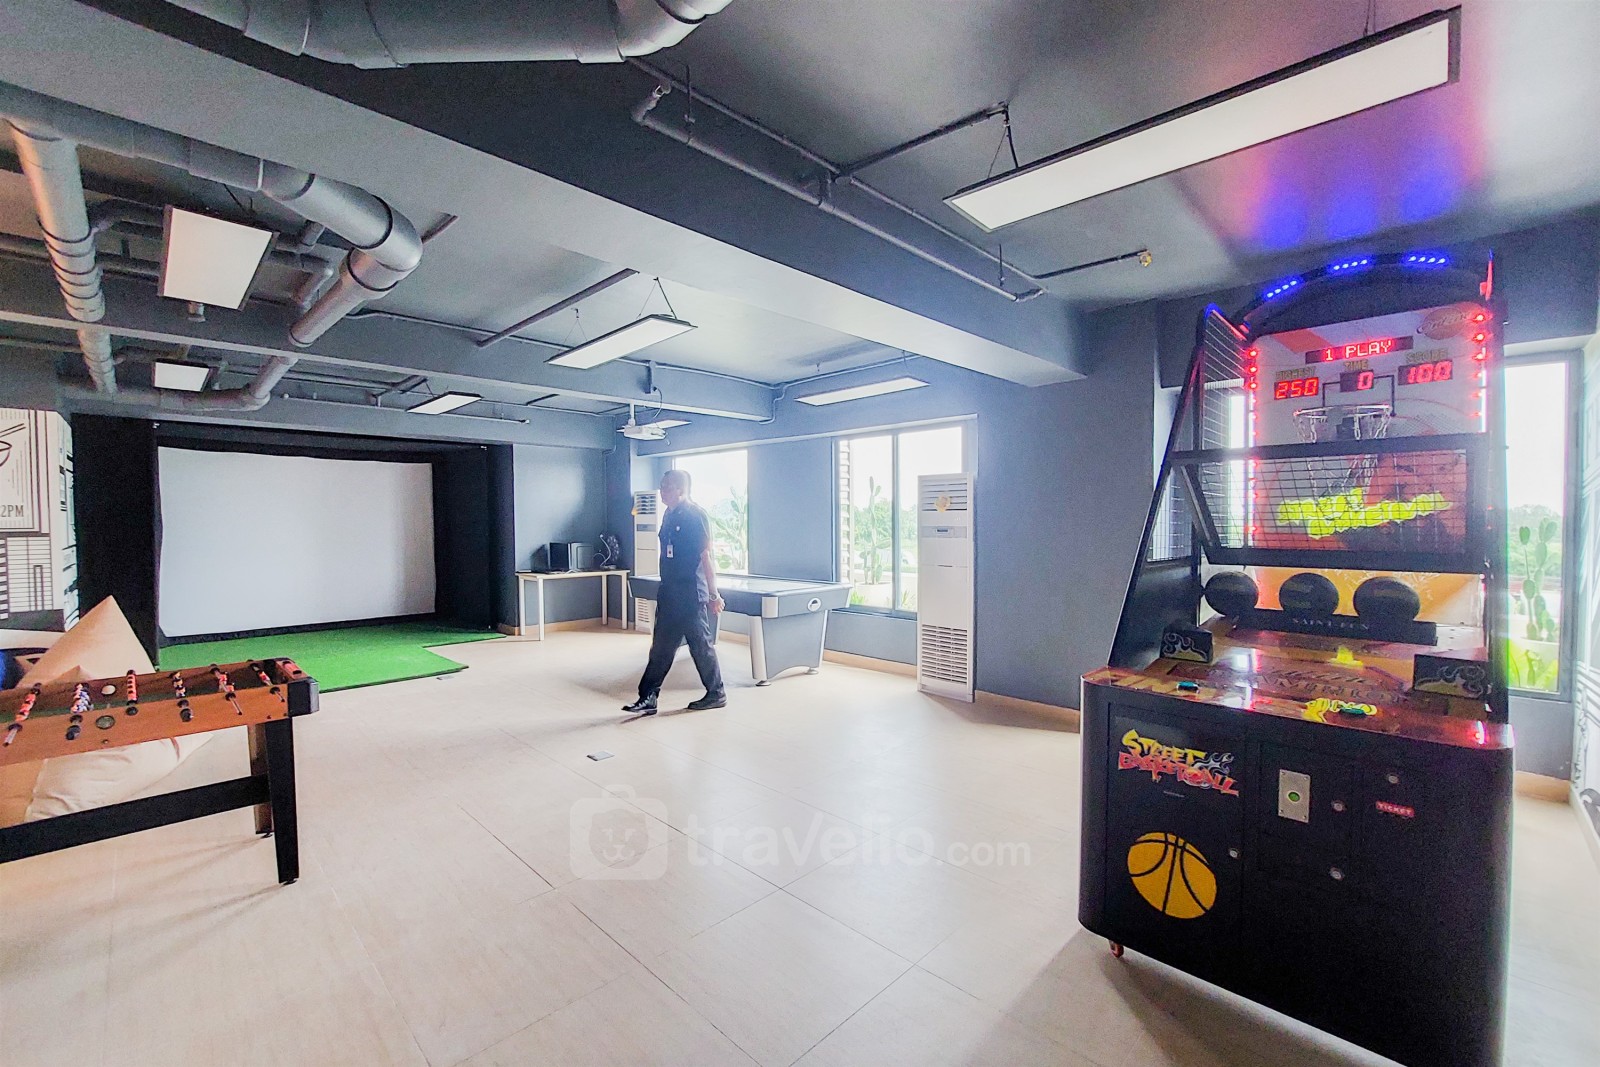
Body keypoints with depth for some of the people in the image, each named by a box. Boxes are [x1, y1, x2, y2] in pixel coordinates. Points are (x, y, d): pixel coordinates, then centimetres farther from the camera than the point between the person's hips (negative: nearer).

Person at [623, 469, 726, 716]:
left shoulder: (696, 515, -14)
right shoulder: (669, 515, 12)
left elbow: (706, 556, -16)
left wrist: (713, 595, -16)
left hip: (691, 594, -8)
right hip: (669, 593, 8)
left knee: (701, 645, 3)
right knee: (661, 647, 10)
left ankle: (717, 694, 19)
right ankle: (648, 698, 16)